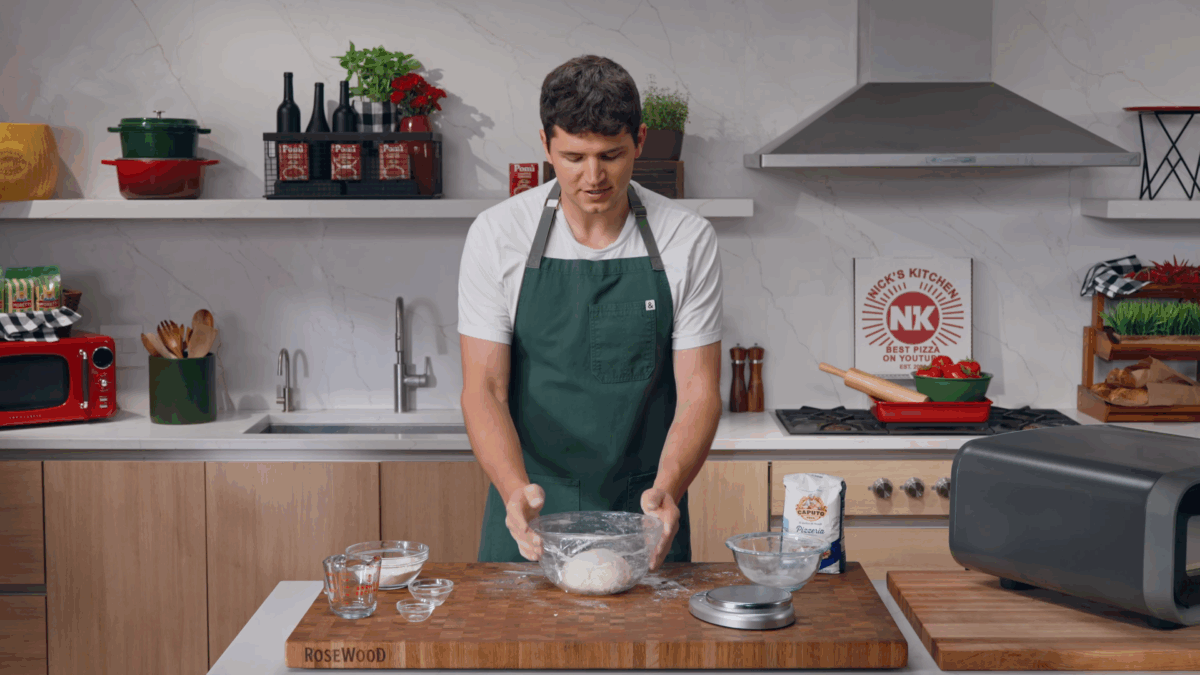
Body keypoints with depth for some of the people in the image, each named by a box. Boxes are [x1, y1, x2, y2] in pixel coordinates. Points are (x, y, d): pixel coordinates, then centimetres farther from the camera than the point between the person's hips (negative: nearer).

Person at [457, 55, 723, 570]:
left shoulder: (688, 239, -6)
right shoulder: (496, 235, -7)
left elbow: (699, 390, -7)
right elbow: (484, 389, -9)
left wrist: (666, 489, -25)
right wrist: (516, 490, -27)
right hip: (527, 514, 0)